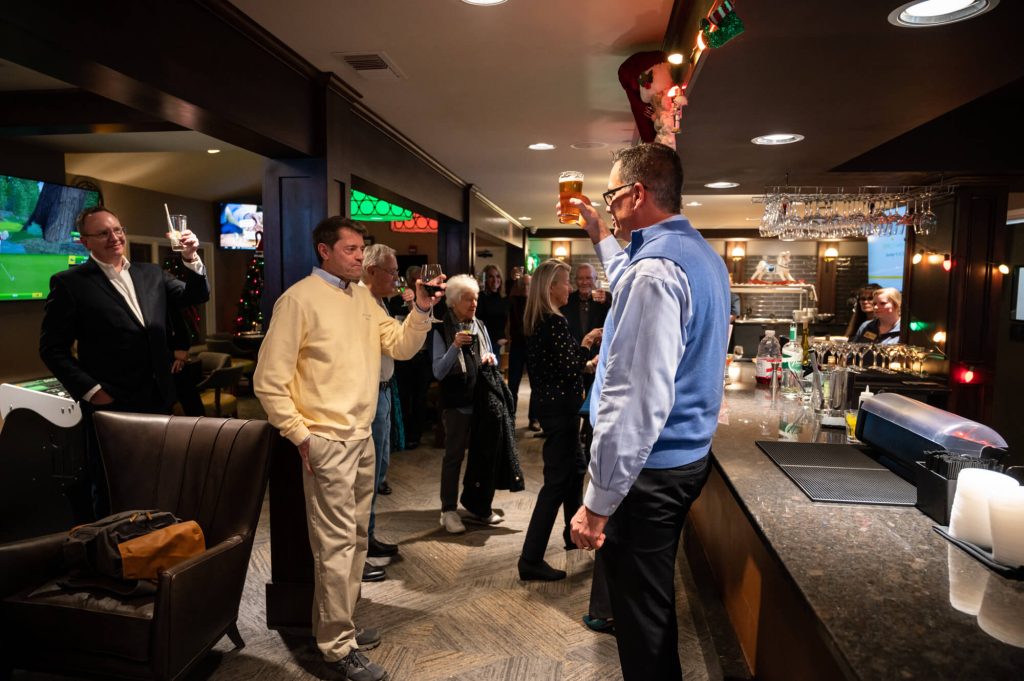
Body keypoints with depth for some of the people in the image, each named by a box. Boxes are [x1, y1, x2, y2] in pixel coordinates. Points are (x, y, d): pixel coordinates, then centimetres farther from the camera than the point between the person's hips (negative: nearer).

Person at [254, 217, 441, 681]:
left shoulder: (363, 298, 10)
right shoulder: (299, 299, -12)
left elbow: (401, 347, 8)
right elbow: (269, 381, -12)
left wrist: (421, 310, -8)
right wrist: (300, 435, -13)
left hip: (362, 437, 8)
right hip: (326, 441, -8)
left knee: (356, 537, 17)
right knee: (336, 544, -2)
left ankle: (339, 624, 33)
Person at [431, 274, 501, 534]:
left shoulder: (479, 326, 9)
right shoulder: (442, 330, -7)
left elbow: (492, 360, 17)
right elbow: (438, 372, -13)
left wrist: (490, 358, -6)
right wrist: (454, 347, -26)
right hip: (457, 402, -5)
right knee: (454, 455, 1)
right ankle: (449, 510, 10)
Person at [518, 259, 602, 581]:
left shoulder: (536, 321, 9)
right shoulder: (556, 322, -19)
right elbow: (570, 368, -20)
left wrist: (582, 344, 12)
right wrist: (586, 343, -7)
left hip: (549, 403, 10)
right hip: (559, 407, -10)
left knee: (576, 466, 24)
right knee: (557, 480, -6)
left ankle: (573, 533, 40)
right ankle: (531, 559, -3)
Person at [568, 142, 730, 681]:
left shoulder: (654, 269, -22)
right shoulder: (703, 256, 9)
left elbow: (636, 403, -28)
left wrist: (596, 504, -23)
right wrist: (599, 235, 36)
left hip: (648, 470, -10)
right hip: (688, 457, 10)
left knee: (640, 620, 7)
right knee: (655, 602, 25)